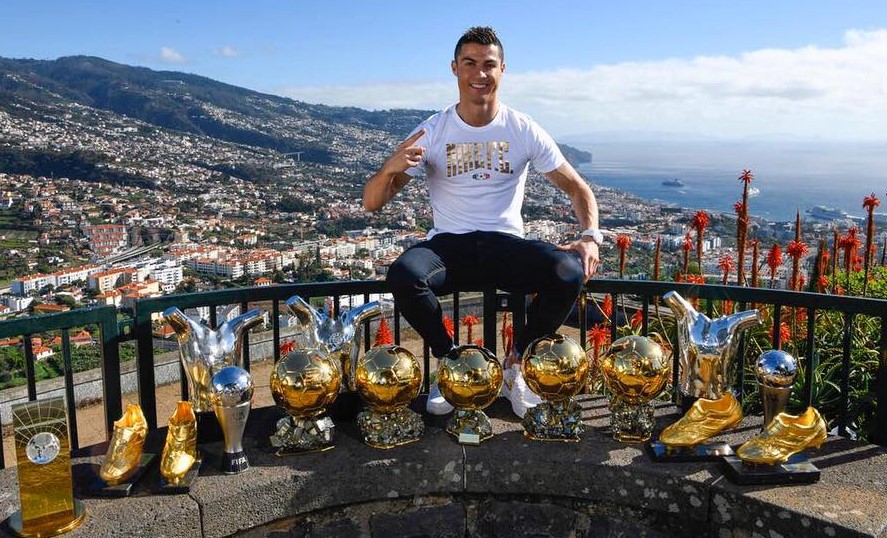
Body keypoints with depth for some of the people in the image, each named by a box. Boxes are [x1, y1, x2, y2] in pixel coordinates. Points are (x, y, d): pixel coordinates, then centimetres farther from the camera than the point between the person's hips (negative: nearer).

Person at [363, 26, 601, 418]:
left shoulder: (524, 131, 2)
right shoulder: (432, 132, -1)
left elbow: (577, 188, 8)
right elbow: (372, 204, -3)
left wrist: (590, 236, -13)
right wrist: (390, 168, -26)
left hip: (507, 245, 1)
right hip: (448, 245, 0)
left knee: (569, 273, -30)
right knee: (403, 275, -34)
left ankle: (517, 364, -3)